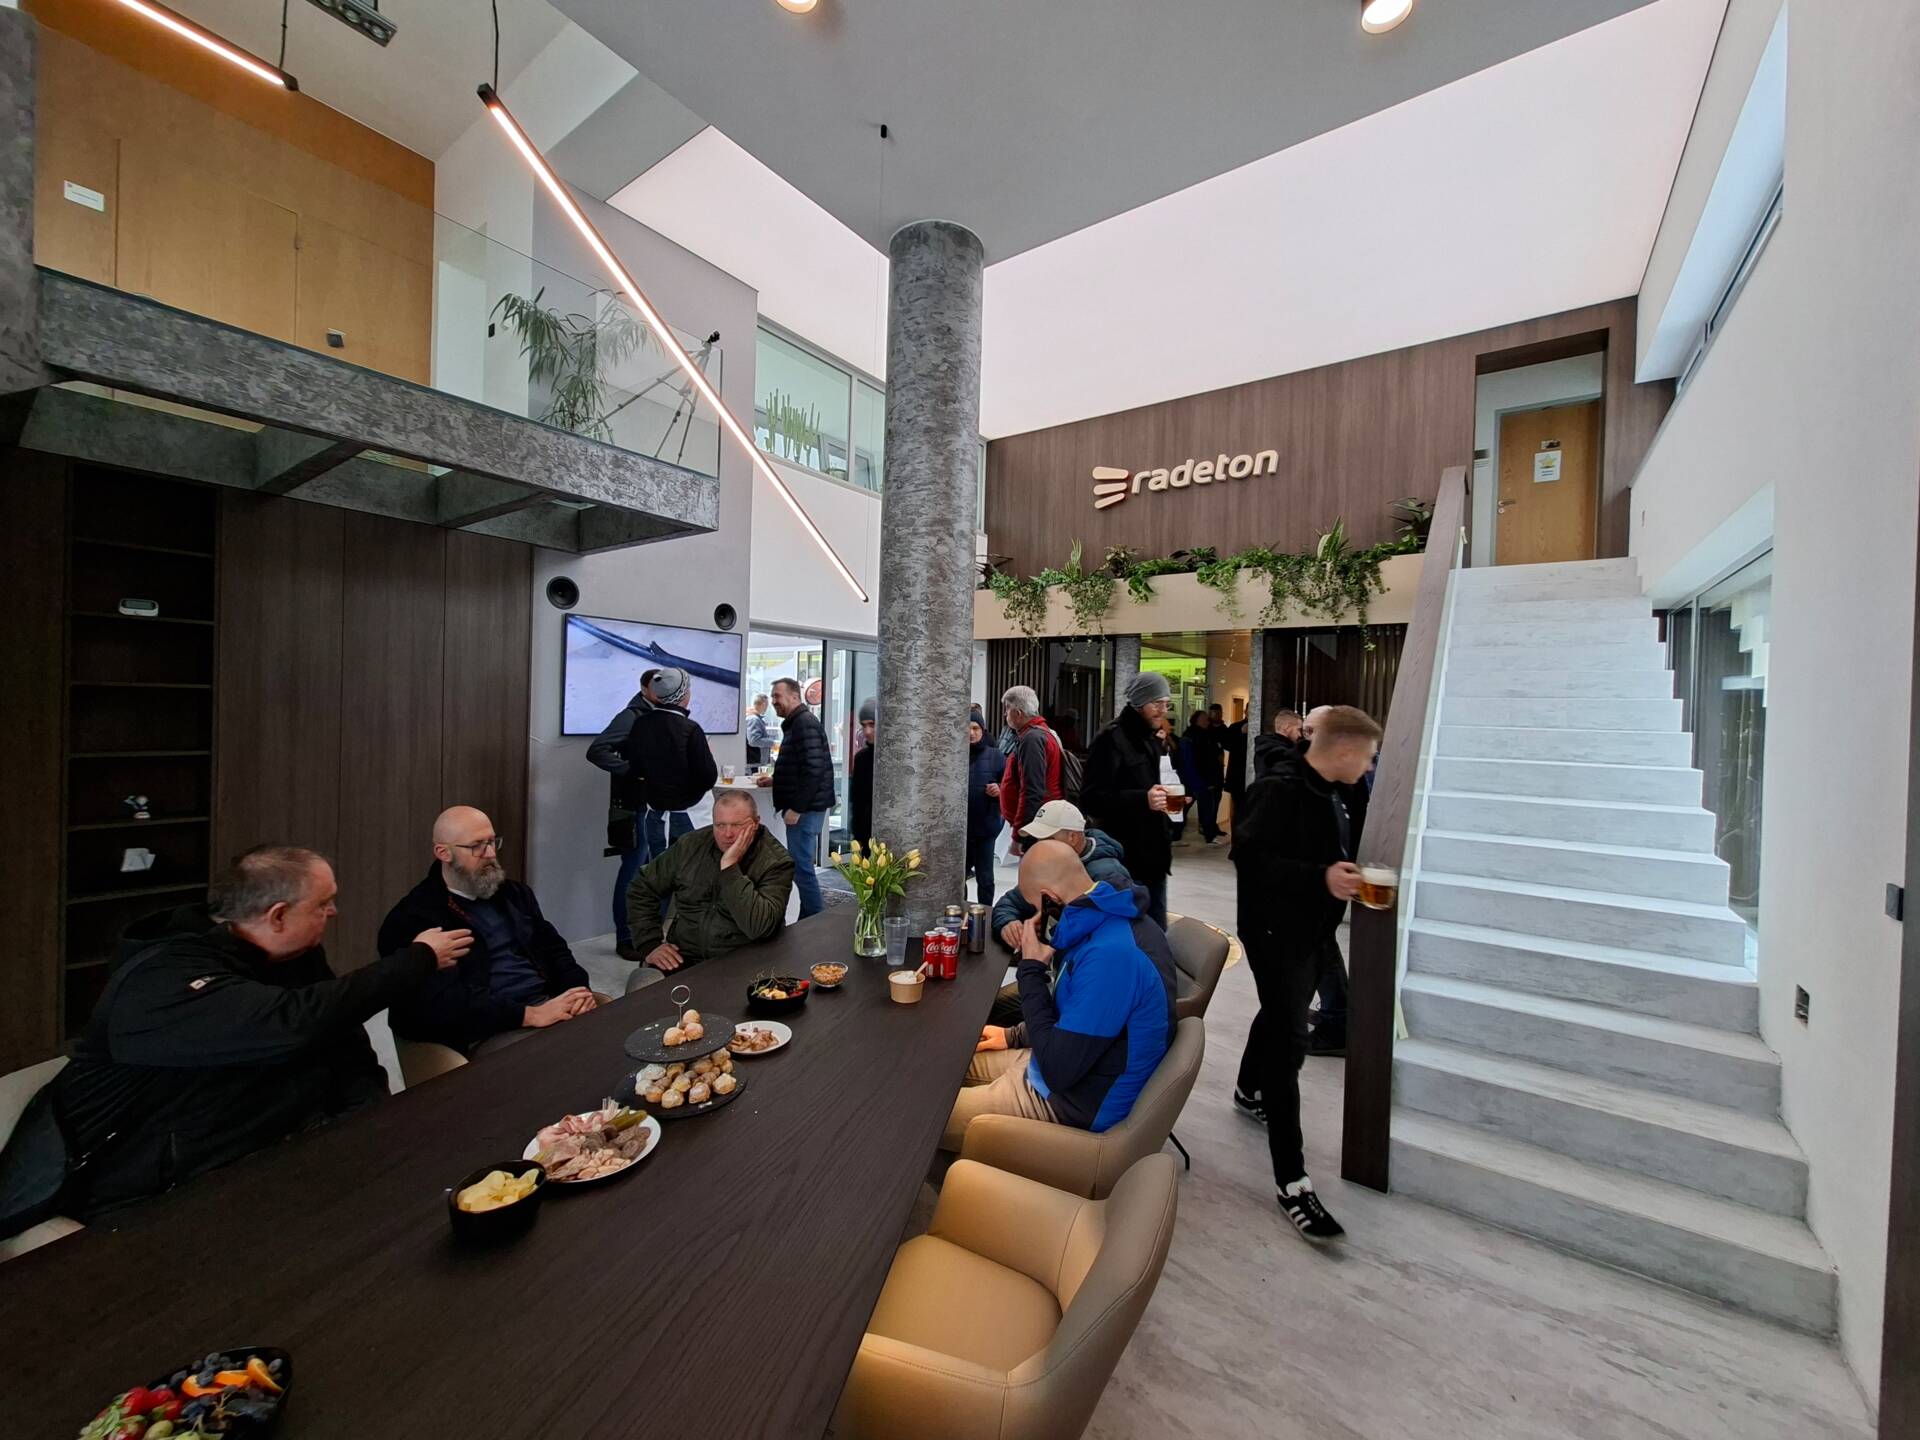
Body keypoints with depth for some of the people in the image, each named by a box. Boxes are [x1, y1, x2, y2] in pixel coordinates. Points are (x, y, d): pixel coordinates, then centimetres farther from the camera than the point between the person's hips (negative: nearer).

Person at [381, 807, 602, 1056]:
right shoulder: (413, 918, -4)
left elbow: (553, 949, 17)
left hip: (549, 1005, 7)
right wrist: (529, 1015, -23)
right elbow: (444, 1004, -15)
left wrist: (578, 989, -5)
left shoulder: (513, 893, 18)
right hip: (485, 1032, -6)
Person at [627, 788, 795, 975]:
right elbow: (642, 888, 16)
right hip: (683, 959, 3)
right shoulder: (690, 845, 5)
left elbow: (759, 927, -24)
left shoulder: (776, 862, -10)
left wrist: (729, 866, -23)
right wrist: (650, 944, 4)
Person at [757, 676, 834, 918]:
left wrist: (796, 808, -21)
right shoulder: (796, 723, 18)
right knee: (801, 865, 14)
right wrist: (775, 779, 16)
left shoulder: (805, 723, -14)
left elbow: (813, 770, -22)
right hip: (803, 807, 10)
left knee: (801, 866, -6)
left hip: (805, 808, -10)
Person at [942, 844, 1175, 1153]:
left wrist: (1031, 969, -22)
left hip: (1074, 1102, -9)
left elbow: (1058, 1071, -27)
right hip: (1068, 1058, 9)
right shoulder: (1113, 919, -2)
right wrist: (1015, 1035, 12)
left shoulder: (1111, 954, -33)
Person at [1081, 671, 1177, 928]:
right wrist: (1143, 800, -30)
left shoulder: (1153, 741, 16)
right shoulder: (1111, 739, -12)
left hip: (1154, 858, 8)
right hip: (1124, 861, -8)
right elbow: (1091, 799, -20)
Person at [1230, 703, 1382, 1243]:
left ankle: (1248, 1092, 51)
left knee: (1279, 1017, 26)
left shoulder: (1329, 797, 8)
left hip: (1308, 931, 10)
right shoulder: (1280, 789, -21)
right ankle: (1291, 1180, -1)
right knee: (1288, 1043, -9)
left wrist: (1347, 875, 7)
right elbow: (1248, 853, -29)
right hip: (1276, 931, -10)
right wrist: (1320, 877, -33)